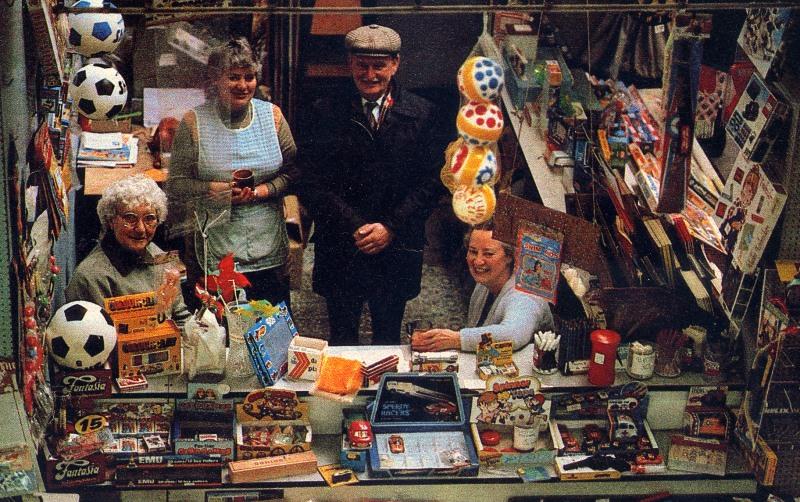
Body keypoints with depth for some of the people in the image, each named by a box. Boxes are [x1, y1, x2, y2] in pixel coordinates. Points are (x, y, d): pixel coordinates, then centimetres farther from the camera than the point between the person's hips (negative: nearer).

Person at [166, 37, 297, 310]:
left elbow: (293, 172, 7)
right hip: (212, 254, -2)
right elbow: (176, 184, -1)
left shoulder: (272, 115, 7)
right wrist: (216, 190, -17)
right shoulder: (194, 122, -1)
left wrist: (262, 191, -11)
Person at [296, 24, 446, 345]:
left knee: (388, 340, 13)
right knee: (341, 340, 9)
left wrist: (391, 228, -11)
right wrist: (354, 227, -14)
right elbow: (310, 183, -4)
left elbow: (432, 183, 0)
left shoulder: (421, 114, 2)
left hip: (397, 249, 1)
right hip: (339, 247, 0)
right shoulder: (326, 112, 0)